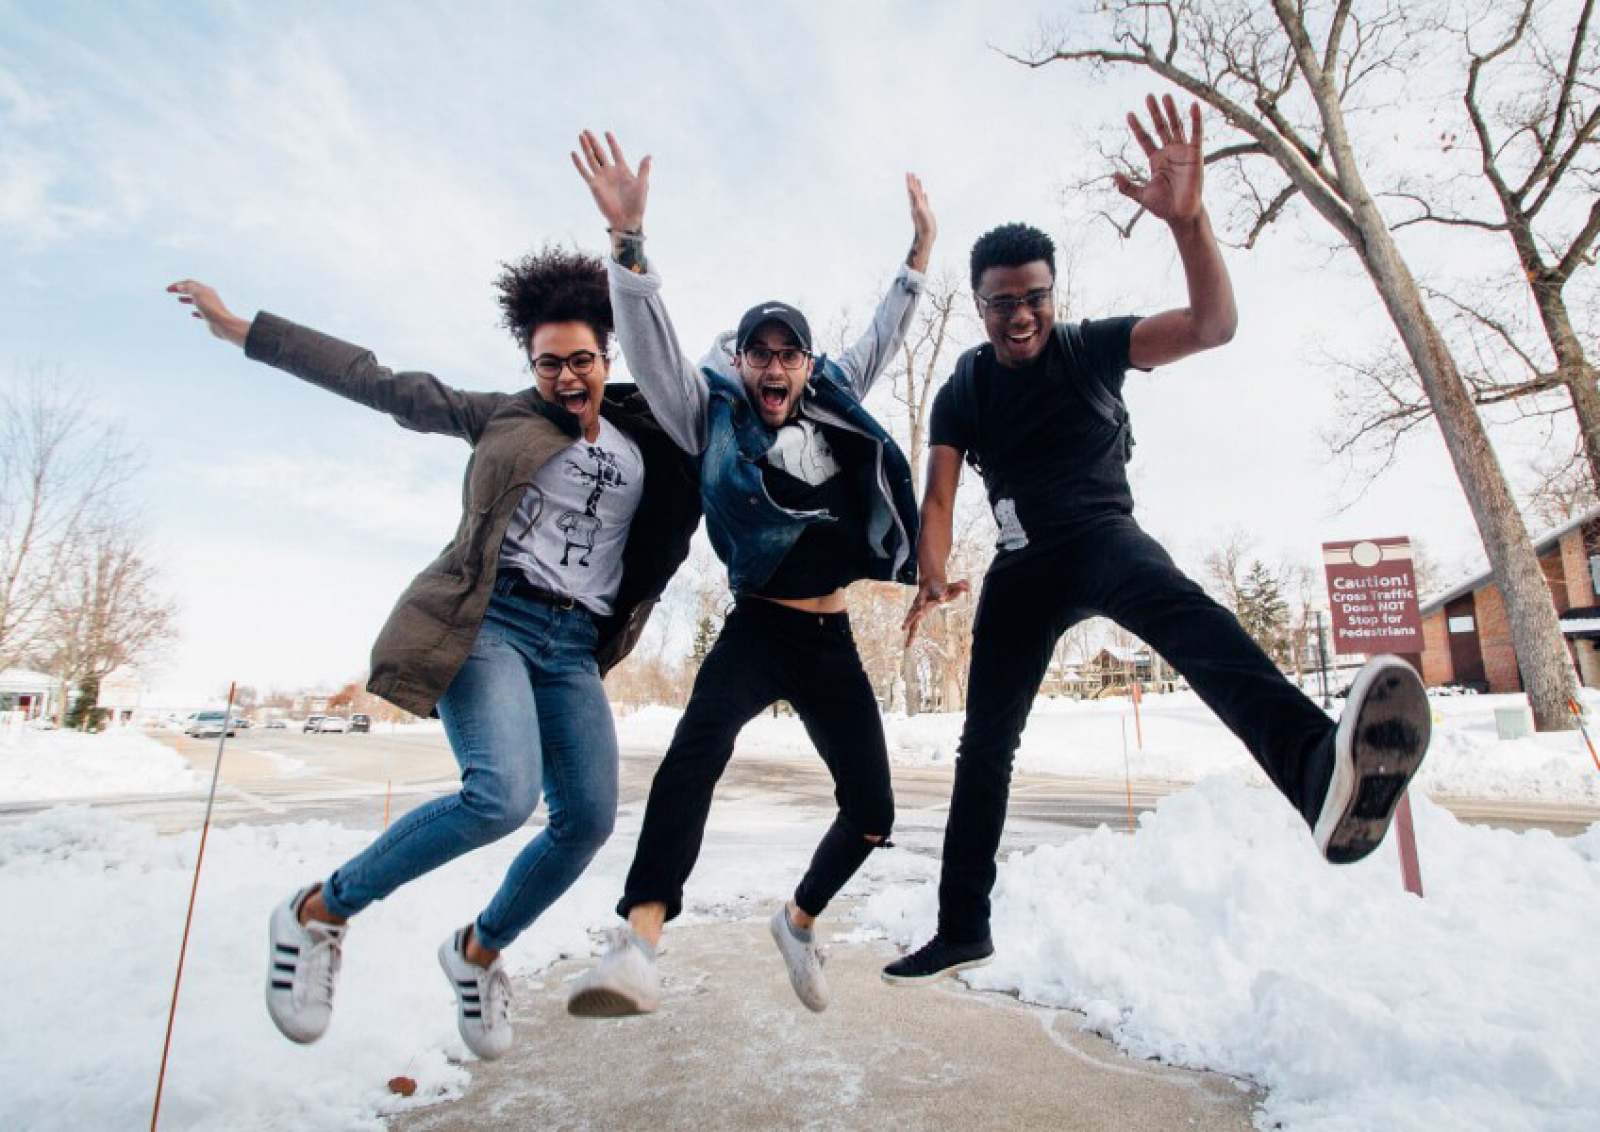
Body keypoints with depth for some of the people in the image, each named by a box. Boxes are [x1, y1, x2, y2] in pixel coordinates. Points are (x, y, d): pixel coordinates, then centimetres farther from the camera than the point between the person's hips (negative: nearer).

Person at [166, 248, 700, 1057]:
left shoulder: (648, 446, 16)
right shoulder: (503, 418, 9)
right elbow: (382, 385, 9)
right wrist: (244, 330, 8)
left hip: (573, 647, 4)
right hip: (490, 620, -4)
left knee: (588, 818, -6)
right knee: (503, 795, -25)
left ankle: (477, 951, 21)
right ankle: (319, 912, 1)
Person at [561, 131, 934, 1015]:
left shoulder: (834, 405, 13)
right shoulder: (712, 414, 3)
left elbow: (881, 339, 26)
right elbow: (650, 344, -10)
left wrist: (919, 254, 27)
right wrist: (628, 236, -21)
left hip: (832, 640, 5)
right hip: (758, 629, -4)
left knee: (871, 811, 5)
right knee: (702, 739, -37)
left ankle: (799, 919, 32)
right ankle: (639, 939, -38)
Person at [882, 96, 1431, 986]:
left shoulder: (1093, 347, -3)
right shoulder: (962, 394, 2)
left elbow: (1215, 326, -18)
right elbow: (939, 496, -6)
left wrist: (1188, 218, -33)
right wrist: (932, 579, -24)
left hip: (1101, 536, -2)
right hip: (1022, 565, 3)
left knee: (1176, 605, -39)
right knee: (986, 737, 0)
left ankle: (1319, 765, -67)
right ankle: (964, 928, 12)